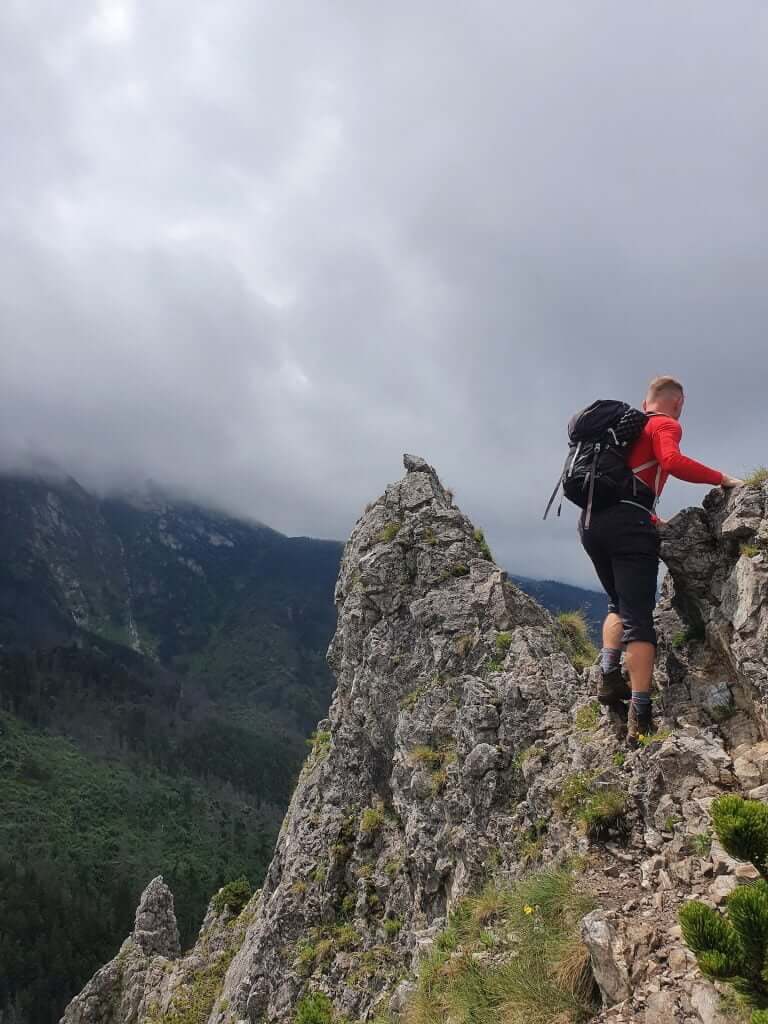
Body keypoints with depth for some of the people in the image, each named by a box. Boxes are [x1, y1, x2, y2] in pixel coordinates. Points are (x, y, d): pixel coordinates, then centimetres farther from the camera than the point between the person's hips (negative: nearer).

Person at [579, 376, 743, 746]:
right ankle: (640, 720, -11)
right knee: (638, 619, -7)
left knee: (618, 605, 23)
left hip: (590, 520, 7)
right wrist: (722, 479, -7)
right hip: (626, 522, -7)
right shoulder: (666, 424, 6)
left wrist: (656, 522, 36)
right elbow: (673, 461, -17)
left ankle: (608, 678, 7)